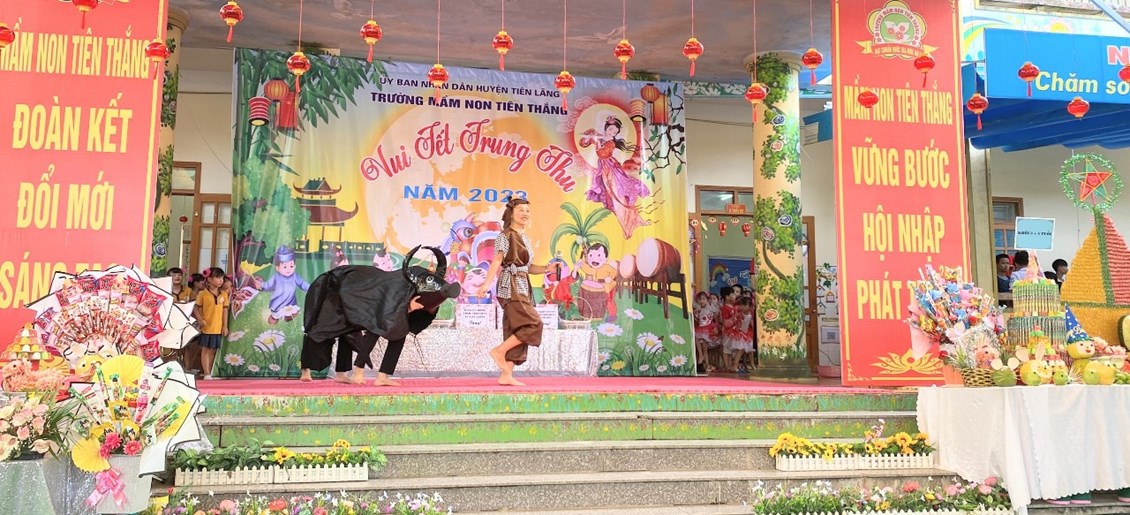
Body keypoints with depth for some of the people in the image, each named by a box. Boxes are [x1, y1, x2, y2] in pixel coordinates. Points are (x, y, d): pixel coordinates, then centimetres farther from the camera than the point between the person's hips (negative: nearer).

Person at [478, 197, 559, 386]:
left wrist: (548, 268, 6)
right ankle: (499, 350, -7)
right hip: (511, 287, -8)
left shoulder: (525, 238, 20)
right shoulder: (506, 236, -4)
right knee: (533, 324, -15)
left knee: (516, 331, 5)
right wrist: (487, 283, -28)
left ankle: (506, 375, 6)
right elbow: (497, 261, -16)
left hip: (522, 287, 8)